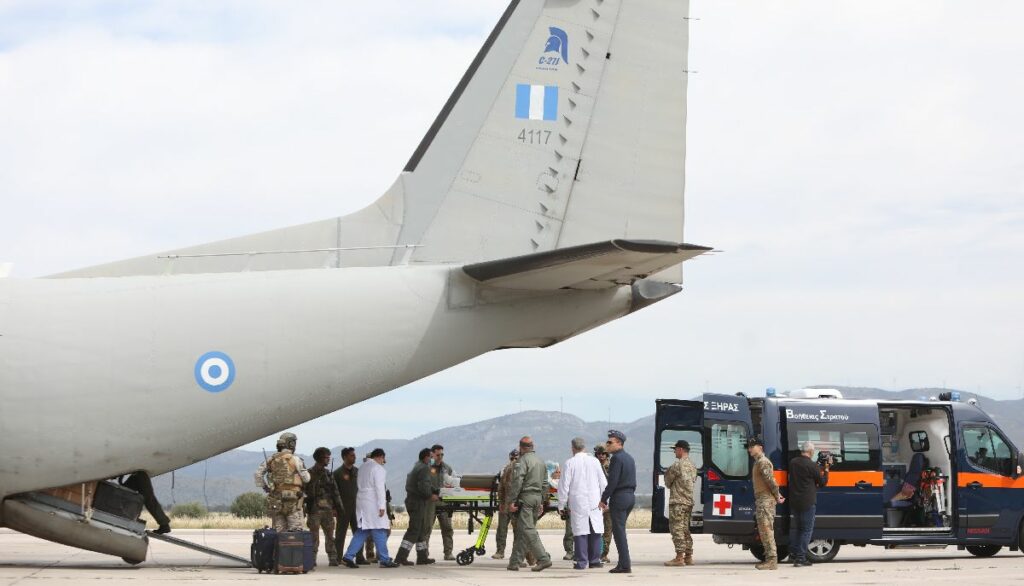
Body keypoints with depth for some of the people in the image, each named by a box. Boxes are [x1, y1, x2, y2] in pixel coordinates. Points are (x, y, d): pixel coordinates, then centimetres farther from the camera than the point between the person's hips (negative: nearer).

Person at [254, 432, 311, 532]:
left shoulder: (272, 460, 7)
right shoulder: (295, 460, -5)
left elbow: (258, 473, 4)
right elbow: (306, 478, -1)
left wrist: (263, 487, 12)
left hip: (275, 499, 4)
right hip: (292, 501, -4)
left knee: (279, 531, 9)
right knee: (295, 531, -3)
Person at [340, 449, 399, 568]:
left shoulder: (364, 467, 16)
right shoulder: (378, 468, -10)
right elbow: (379, 488, -16)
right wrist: (382, 506, -17)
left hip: (362, 501, 8)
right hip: (373, 503, -8)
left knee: (362, 531, 10)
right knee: (379, 531, -4)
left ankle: (348, 556, 3)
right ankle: (384, 560, -2)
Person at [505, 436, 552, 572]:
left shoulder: (523, 461, -10)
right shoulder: (541, 462, 16)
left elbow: (517, 483, -17)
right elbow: (544, 483, 19)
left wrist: (510, 501, -15)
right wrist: (541, 502, 22)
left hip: (525, 498, -8)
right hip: (537, 497, 8)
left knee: (528, 530, -10)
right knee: (520, 531, 11)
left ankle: (543, 559, -18)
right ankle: (515, 562, 11)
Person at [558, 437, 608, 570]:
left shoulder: (570, 463, -4)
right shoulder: (594, 461, 4)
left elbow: (564, 485, -4)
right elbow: (603, 483, 8)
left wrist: (562, 504, 3)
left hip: (577, 503, -2)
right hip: (595, 503, 2)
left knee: (580, 532, -1)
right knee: (595, 532, 7)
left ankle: (581, 562, -2)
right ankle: (595, 560, 7)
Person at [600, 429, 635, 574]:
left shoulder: (617, 458, -13)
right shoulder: (629, 458, 15)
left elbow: (613, 481, -18)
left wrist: (603, 499, -12)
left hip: (619, 497, -9)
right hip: (631, 496, 9)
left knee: (619, 531, -6)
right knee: (619, 530, 15)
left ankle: (625, 565, -8)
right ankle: (623, 563, 14)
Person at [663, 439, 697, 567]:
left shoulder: (677, 465, -12)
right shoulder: (692, 466, 15)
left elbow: (668, 482, -5)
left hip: (678, 501, -9)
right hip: (689, 501, 9)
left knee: (677, 528, -7)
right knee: (685, 529, 14)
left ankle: (679, 557, -11)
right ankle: (689, 556, 14)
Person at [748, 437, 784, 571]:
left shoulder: (763, 462, -13)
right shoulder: (758, 462, 20)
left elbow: (770, 480, -19)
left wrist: (777, 497, -12)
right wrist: (777, 496, 16)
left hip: (766, 500, -11)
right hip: (761, 500, 11)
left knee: (766, 529, -13)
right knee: (764, 530, 12)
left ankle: (772, 560, -15)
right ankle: (769, 559, 16)